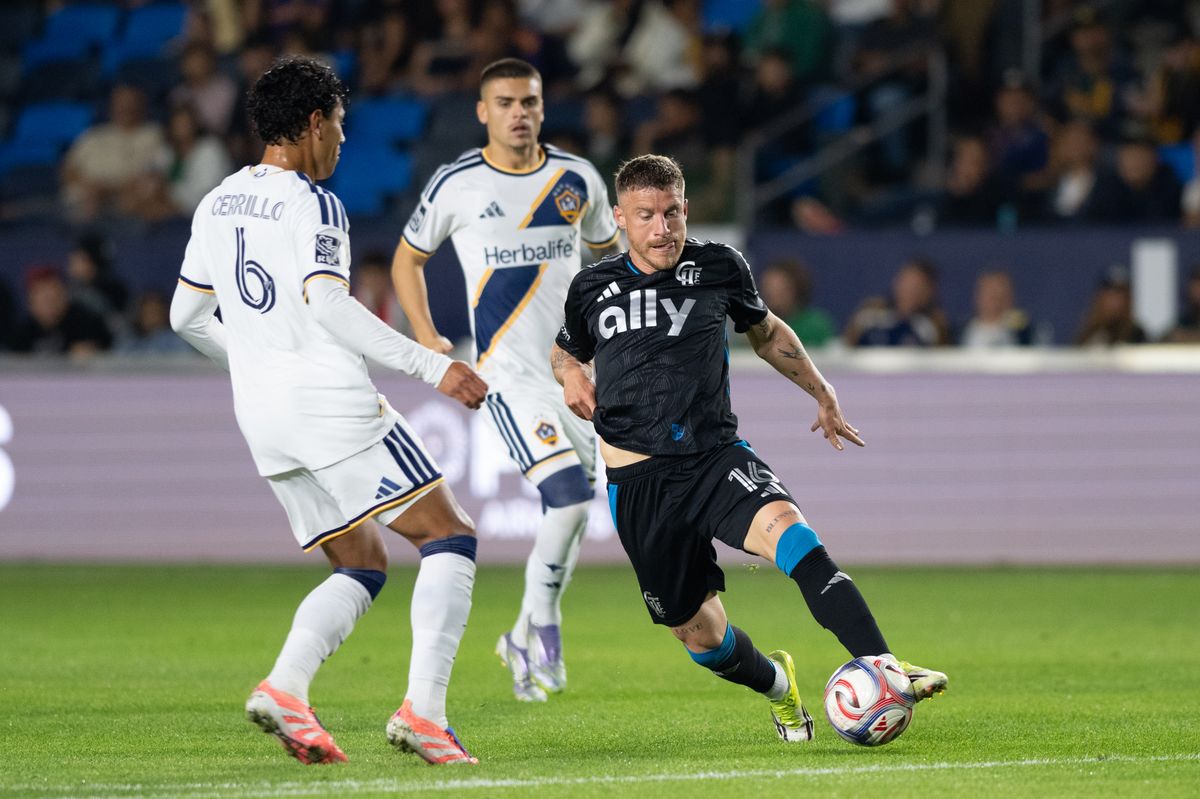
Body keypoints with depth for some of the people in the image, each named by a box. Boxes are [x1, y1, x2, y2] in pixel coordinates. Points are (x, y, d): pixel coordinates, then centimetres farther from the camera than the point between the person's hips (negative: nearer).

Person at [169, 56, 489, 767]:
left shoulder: (217, 204, 14)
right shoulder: (313, 205, -9)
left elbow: (187, 316, 20)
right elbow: (328, 304, -22)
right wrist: (432, 366, -22)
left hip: (260, 415, 8)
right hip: (329, 400, -8)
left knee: (362, 566, 16)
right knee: (451, 538, -2)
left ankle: (285, 687, -8)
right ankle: (423, 709, -16)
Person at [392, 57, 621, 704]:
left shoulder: (577, 180, 6)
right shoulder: (456, 185, -2)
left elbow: (607, 254, 23)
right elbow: (407, 261, 12)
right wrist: (427, 342, -1)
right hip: (510, 374, -5)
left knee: (570, 517, 7)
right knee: (570, 497, -22)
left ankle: (524, 638, 26)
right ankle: (542, 626, -3)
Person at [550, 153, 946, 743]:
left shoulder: (718, 268, 4)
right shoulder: (593, 289, 5)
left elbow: (765, 331, 24)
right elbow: (565, 350, 26)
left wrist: (823, 394, 23)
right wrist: (571, 375, 3)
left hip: (716, 457, -1)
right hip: (639, 481, 1)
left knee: (788, 530, -33)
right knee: (701, 638, 5)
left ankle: (883, 670, -43)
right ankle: (777, 685, 39)